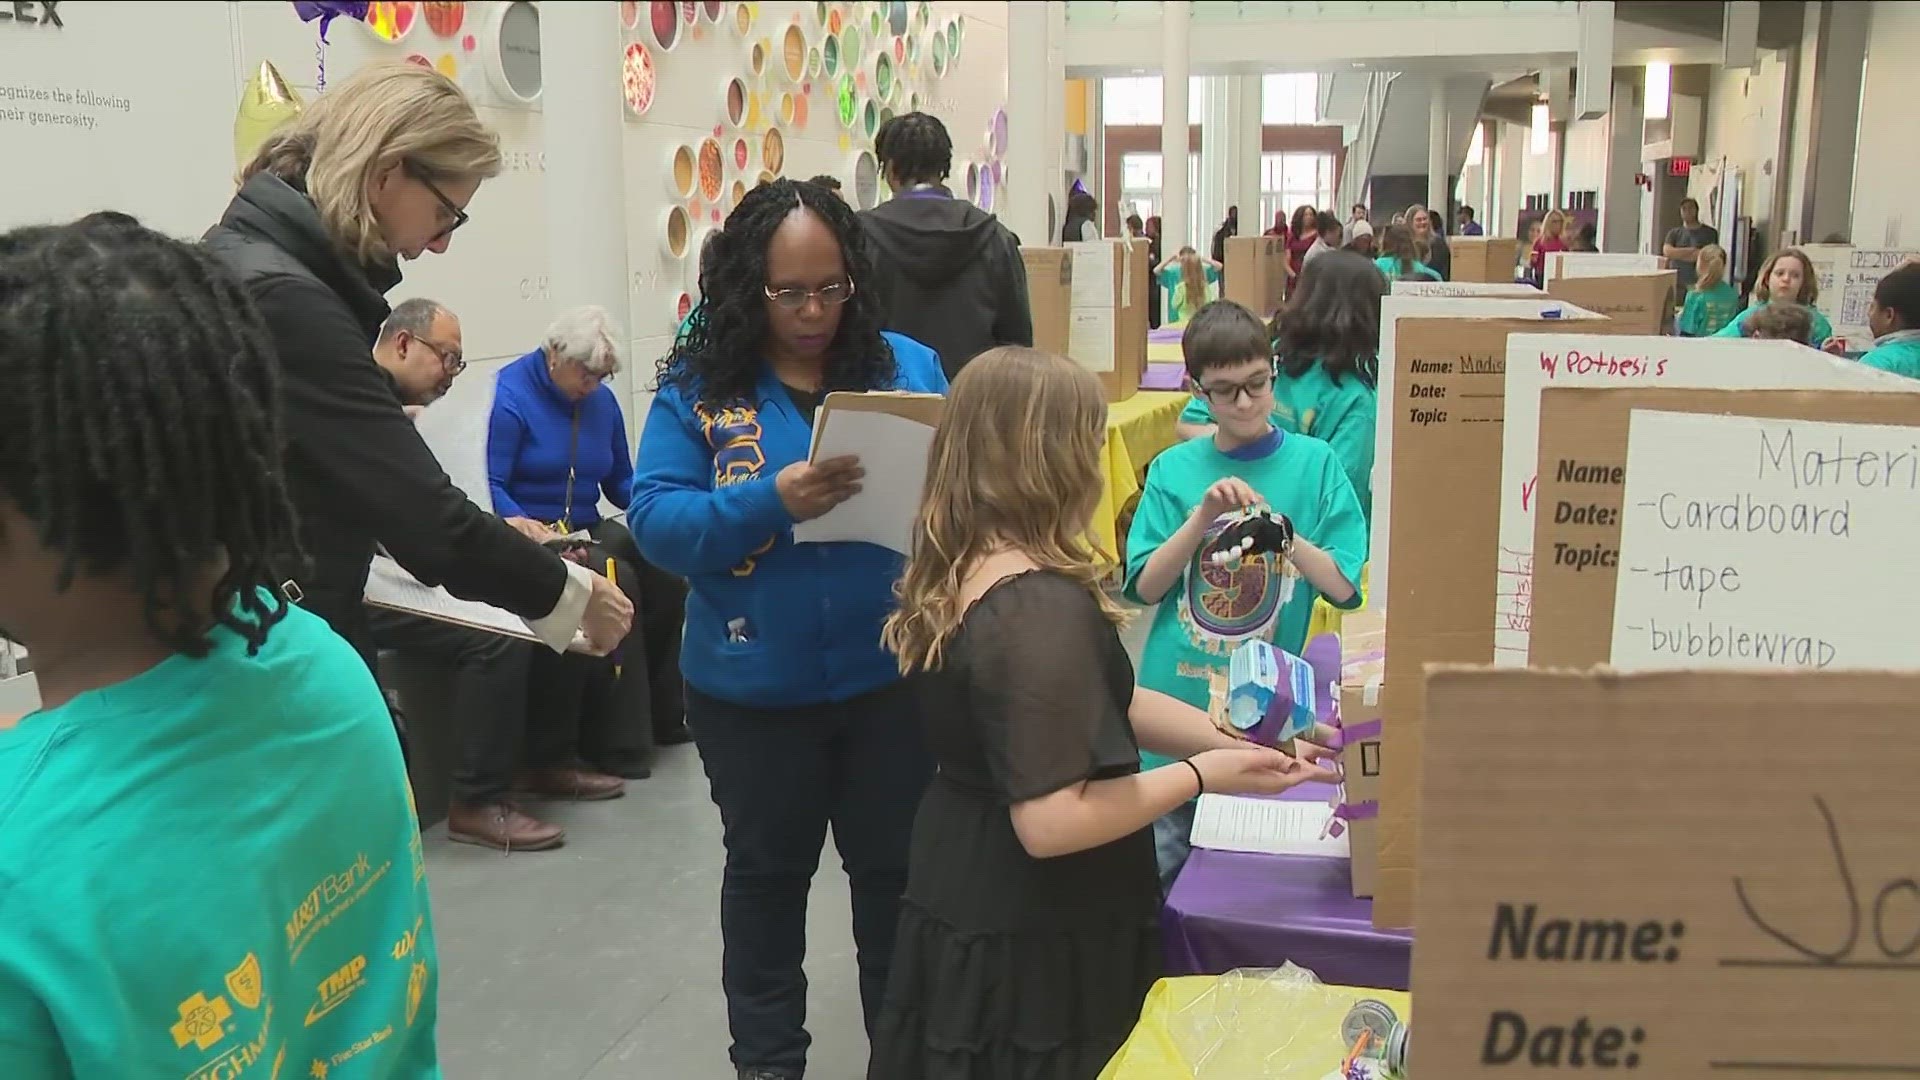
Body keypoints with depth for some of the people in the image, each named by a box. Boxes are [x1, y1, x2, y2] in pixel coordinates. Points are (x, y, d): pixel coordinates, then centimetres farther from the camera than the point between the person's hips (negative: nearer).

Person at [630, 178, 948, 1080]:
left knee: (897, 869, 16)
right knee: (767, 872, 18)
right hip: (753, 688, -1)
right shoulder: (697, 385, -6)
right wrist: (768, 504, -28)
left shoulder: (906, 365, -1)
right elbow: (656, 521, -13)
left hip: (890, 675, 1)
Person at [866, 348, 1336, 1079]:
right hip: (1036, 943, -9)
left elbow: (1095, 701, 6)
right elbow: (1052, 823, -30)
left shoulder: (958, 573, 2)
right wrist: (1202, 775, -19)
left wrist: (1232, 739, 0)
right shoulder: (1044, 608, -27)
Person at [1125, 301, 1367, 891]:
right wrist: (1202, 517, -14)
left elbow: (1344, 586, -6)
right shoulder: (1173, 470, 2)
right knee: (1163, 869, 10)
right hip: (1179, 700, 1)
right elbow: (1146, 587, -2)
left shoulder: (1315, 464, 0)